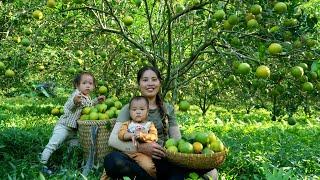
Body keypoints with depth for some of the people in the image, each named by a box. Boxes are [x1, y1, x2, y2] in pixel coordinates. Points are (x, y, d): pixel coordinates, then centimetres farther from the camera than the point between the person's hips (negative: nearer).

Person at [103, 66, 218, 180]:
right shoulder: (129, 108, 6)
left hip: (163, 161, 1)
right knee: (112, 159, -36)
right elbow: (113, 139, -7)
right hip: (138, 160, -1)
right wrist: (140, 147, -24)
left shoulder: (168, 109, 16)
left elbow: (177, 140, 11)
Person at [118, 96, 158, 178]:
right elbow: (121, 134, 1)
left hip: (142, 153, -2)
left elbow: (154, 137, -3)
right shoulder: (127, 124, 16)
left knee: (149, 167, -28)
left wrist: (142, 136, -20)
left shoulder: (150, 125, 12)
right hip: (126, 151, 2)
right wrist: (131, 135, -17)